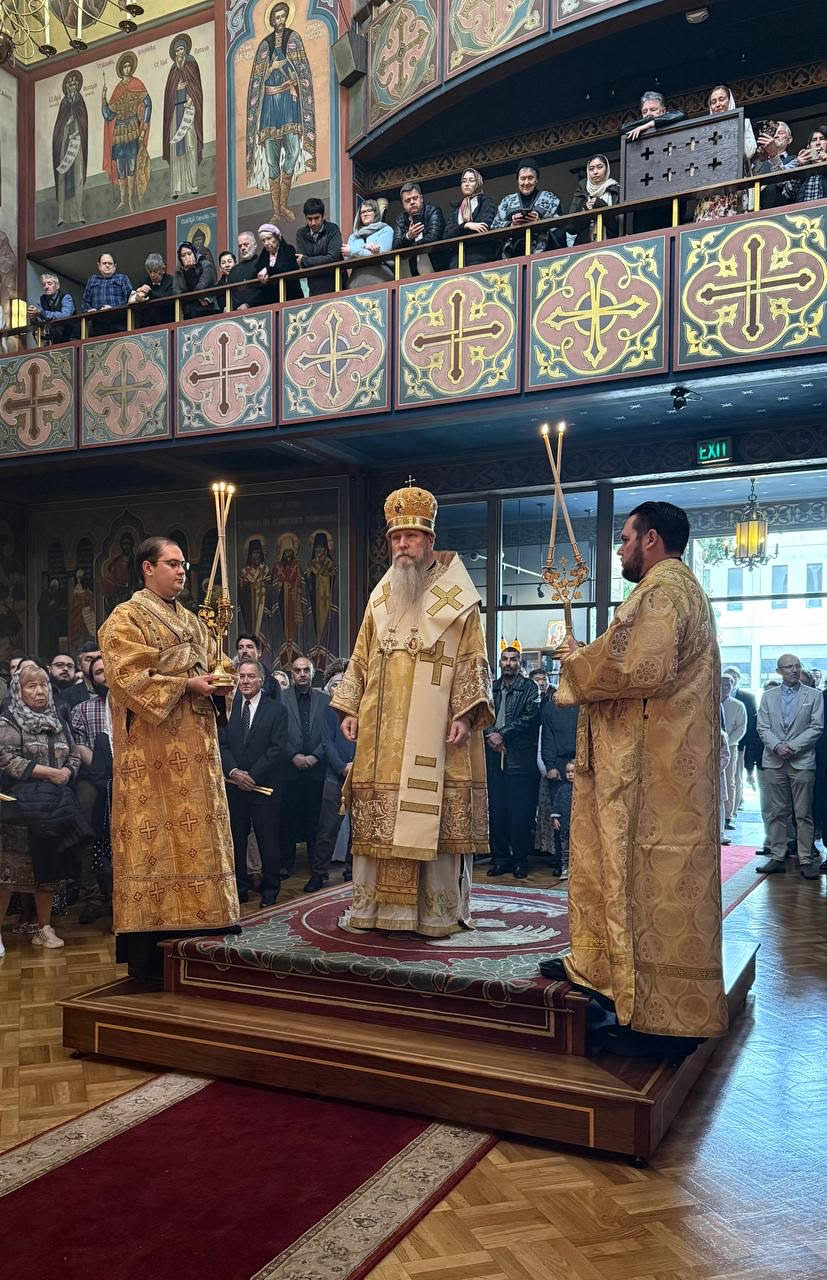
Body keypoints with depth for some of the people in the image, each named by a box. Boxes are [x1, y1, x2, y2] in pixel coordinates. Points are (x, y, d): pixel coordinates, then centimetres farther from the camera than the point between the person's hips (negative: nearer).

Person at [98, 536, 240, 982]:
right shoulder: (125, 619, -2)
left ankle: (194, 932, 11)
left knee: (196, 835, 5)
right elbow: (129, 679, -13)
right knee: (154, 836, -8)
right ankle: (150, 949, -5)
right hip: (153, 748, -7)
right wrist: (185, 685, -15)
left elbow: (209, 668, 23)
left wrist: (219, 682, 0)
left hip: (194, 746, 8)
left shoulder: (192, 621, 20)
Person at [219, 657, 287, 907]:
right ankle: (239, 888, 18)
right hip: (234, 785, 3)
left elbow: (278, 748, -7)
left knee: (268, 840, 2)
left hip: (264, 785, -2)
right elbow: (222, 744, 3)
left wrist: (253, 776, -12)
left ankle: (270, 890, 14)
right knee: (236, 839, 7)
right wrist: (234, 771, -12)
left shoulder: (277, 709, 1)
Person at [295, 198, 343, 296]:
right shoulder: (301, 233, 7)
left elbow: (333, 258, -16)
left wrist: (305, 260, -8)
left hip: (334, 285, -3)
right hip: (314, 289, 3)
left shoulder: (332, 230, -4)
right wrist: (321, 261, -13)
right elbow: (299, 262, -1)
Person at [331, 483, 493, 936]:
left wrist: (465, 714, -14)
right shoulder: (380, 598, 16)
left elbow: (473, 662, -3)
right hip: (382, 733, 4)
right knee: (377, 819, 5)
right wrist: (349, 708, 8)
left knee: (433, 817, -4)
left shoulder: (457, 598, 1)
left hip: (434, 732, -4)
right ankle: (372, 904, 15)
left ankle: (438, 911, 6)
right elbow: (361, 659, 18)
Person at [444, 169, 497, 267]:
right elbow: (447, 235, 10)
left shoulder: (486, 202, 14)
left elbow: (486, 227, -4)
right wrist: (466, 226, -7)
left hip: (480, 256, -3)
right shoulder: (456, 207, 24)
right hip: (457, 258, 3)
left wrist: (458, 233, 2)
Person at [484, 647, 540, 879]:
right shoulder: (491, 687, 15)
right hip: (494, 755, 3)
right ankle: (500, 858, 12)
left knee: (520, 812, -2)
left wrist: (503, 735, -11)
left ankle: (520, 860, 6)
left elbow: (529, 717, -6)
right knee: (496, 810, 4)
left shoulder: (529, 688, 5)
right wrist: (490, 735, -10)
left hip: (520, 757, -3)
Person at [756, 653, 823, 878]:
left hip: (802, 761, -2)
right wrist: (777, 745, -12)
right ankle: (777, 857, 11)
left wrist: (792, 746, -12)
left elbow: (817, 727, -2)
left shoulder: (814, 695, 5)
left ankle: (806, 860, 4)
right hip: (774, 762, 2)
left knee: (804, 814, -1)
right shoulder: (768, 696, 12)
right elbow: (763, 727, 6)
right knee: (775, 813, 4)